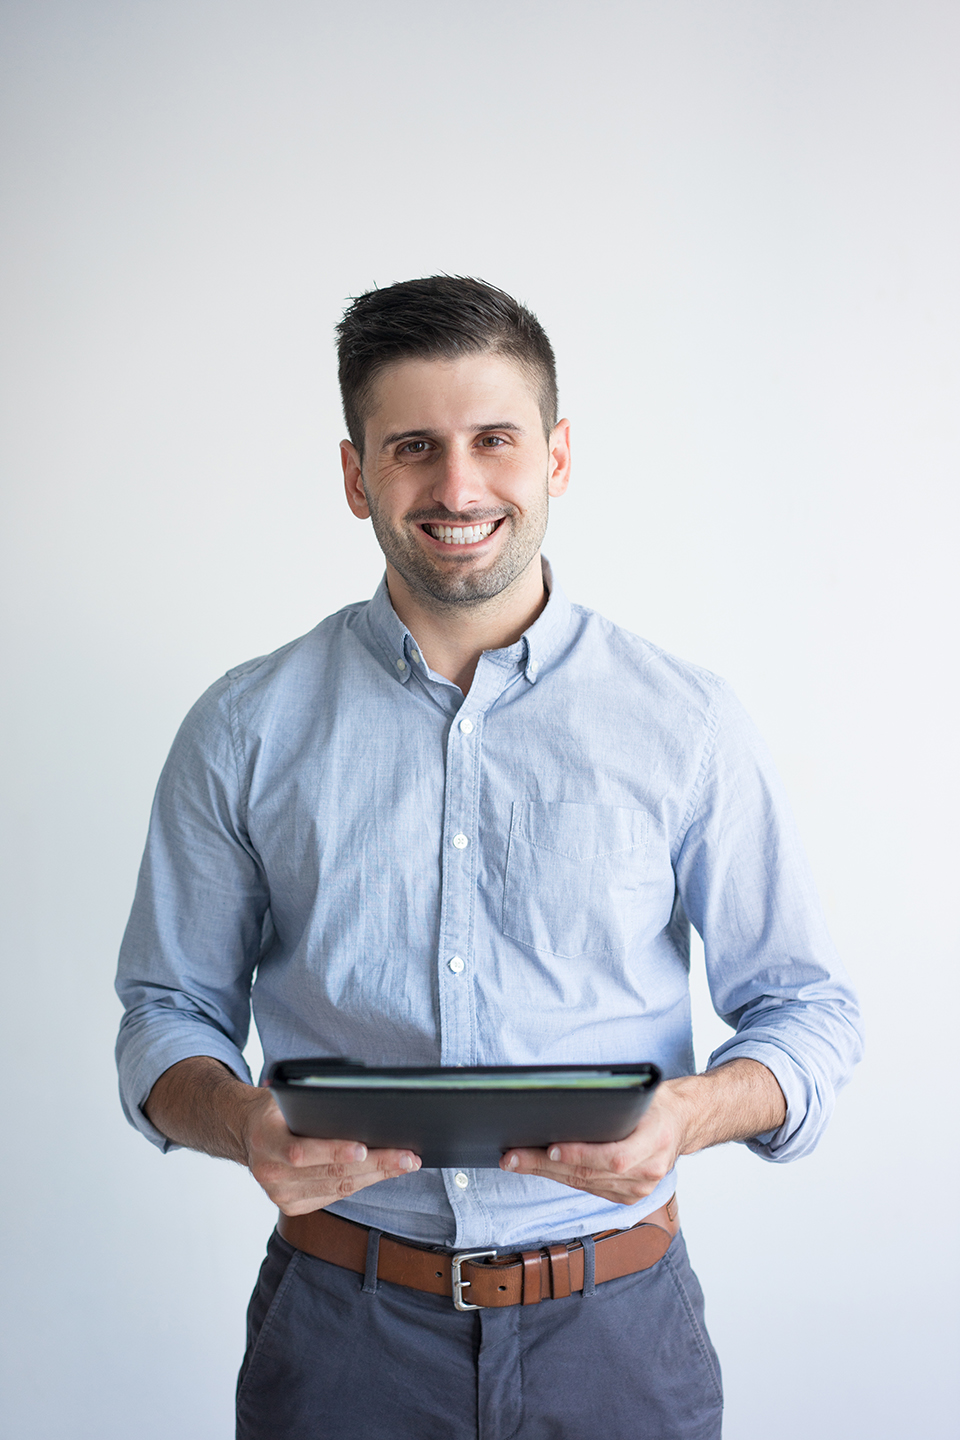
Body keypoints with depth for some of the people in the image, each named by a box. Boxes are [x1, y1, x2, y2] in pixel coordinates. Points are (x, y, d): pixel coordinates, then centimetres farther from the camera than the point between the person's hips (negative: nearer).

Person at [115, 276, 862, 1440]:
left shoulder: (687, 723, -2)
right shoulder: (244, 731, 0)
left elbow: (806, 1009, 3)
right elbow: (169, 1010, 5)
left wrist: (688, 1113, -17)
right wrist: (246, 1124, -17)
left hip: (616, 1327, 0)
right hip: (340, 1327, 0)